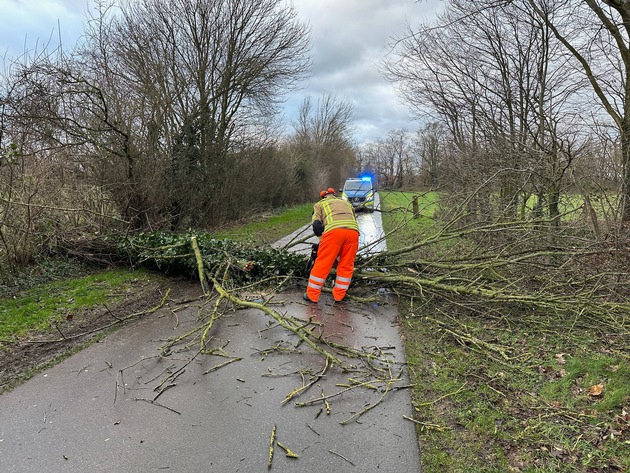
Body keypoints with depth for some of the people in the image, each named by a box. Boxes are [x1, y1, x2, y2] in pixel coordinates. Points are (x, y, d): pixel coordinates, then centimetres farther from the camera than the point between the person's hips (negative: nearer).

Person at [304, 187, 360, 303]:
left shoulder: (319, 204, 28)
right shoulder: (347, 203, 39)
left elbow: (316, 225, 9)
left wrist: (322, 236, 26)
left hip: (334, 231, -3)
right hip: (353, 231, 3)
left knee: (322, 264, 7)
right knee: (346, 265, 16)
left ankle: (312, 295, 16)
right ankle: (339, 295, 24)